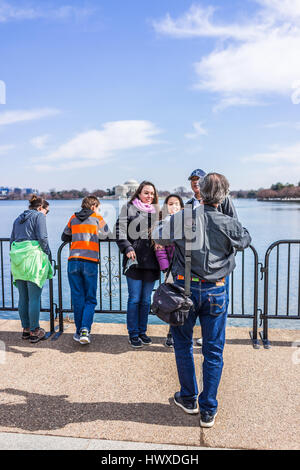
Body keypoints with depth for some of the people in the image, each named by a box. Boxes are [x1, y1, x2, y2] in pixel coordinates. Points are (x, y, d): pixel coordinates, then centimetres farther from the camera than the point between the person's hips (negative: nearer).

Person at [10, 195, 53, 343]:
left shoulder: (18, 219, 23)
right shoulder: (39, 216, 2)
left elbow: (12, 240, 20)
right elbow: (42, 237, -10)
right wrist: (48, 254, 1)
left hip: (17, 257, 7)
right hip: (33, 255, -7)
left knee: (23, 297, 11)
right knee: (34, 298, -3)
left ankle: (26, 329, 19)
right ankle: (34, 332, 1)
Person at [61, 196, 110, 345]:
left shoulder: (73, 218, 16)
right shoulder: (97, 218, 7)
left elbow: (64, 237, 23)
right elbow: (107, 234, 18)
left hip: (73, 261, 3)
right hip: (90, 262, -3)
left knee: (78, 298, 9)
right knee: (90, 299, 6)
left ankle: (79, 332, 13)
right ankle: (85, 329, -9)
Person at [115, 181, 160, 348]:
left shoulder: (156, 211, 15)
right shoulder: (129, 208, 4)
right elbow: (120, 231, -3)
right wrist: (127, 248, -15)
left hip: (151, 262, 4)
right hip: (134, 261, -4)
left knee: (146, 299, 11)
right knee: (135, 299, 0)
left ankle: (142, 331, 24)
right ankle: (133, 334, 13)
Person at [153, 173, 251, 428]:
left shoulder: (183, 218, -9)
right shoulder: (229, 224, -7)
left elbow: (157, 236, 3)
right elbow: (246, 240, 13)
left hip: (186, 287, 0)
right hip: (216, 291, 0)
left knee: (183, 344, 19)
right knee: (214, 351, 11)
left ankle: (189, 399, 32)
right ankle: (208, 411, 19)